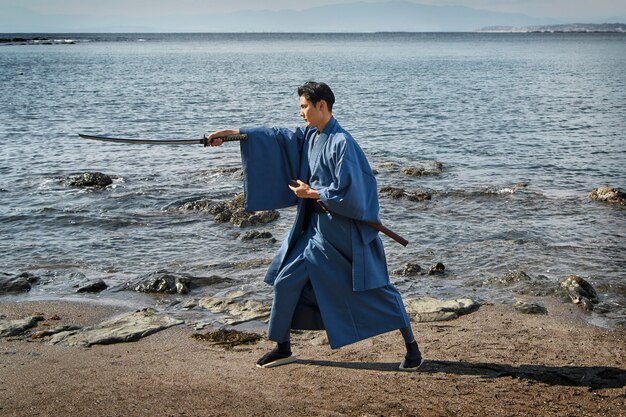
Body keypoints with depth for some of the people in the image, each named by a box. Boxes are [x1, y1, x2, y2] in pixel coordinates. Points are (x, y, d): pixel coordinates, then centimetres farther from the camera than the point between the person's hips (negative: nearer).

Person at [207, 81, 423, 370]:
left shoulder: (341, 143, -19)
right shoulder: (309, 136, 6)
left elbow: (348, 190, -24)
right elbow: (277, 137, 13)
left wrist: (311, 193, -14)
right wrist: (235, 133, 10)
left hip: (344, 230, -8)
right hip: (315, 227, 8)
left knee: (374, 285, -3)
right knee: (286, 280, 10)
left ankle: (411, 345, 10)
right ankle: (282, 347, 24)